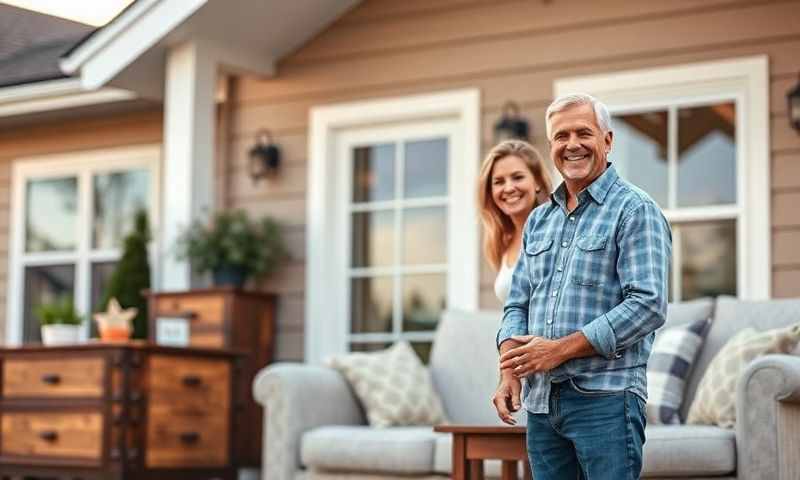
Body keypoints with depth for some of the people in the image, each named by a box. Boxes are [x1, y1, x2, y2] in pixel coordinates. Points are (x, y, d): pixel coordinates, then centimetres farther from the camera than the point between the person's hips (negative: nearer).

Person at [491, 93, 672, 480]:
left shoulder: (635, 211, -4)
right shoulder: (539, 220, 17)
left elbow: (648, 305, -15)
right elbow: (517, 305, 17)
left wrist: (559, 350, -16)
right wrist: (509, 371, -2)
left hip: (605, 400, -6)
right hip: (540, 402, 6)